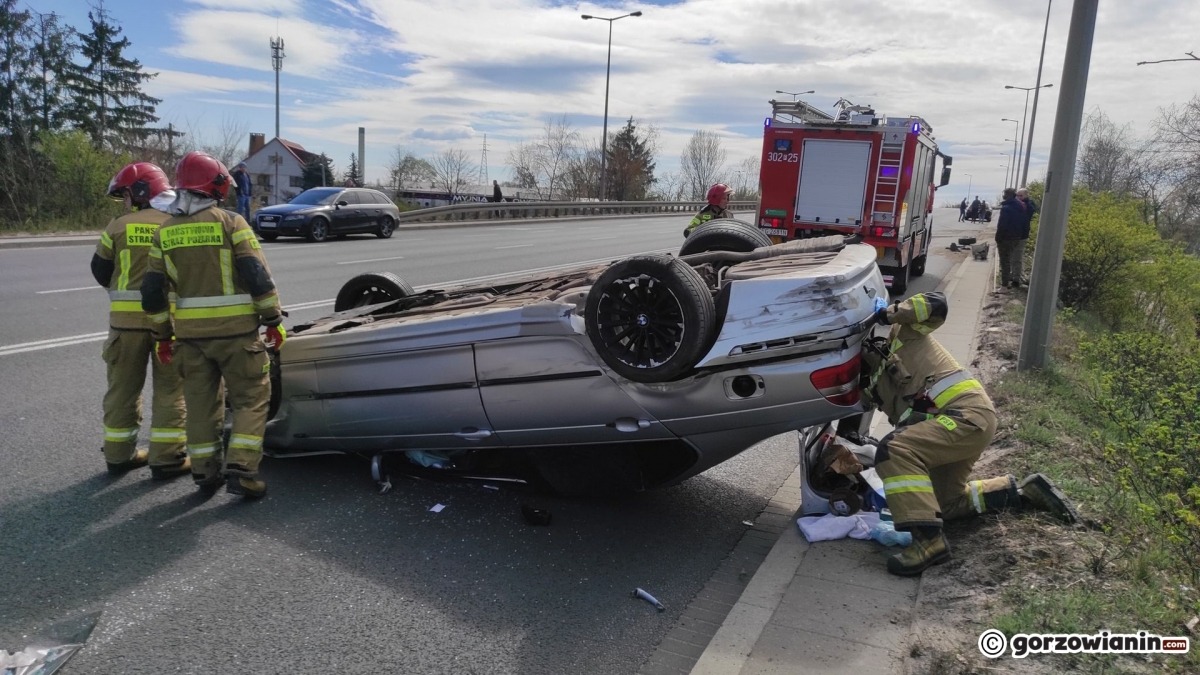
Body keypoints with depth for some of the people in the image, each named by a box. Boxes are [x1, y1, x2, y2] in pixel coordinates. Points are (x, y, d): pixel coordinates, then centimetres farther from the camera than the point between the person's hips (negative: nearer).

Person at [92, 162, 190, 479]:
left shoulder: (118, 226, -1)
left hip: (126, 318, 1)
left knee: (123, 388, 13)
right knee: (169, 390, 6)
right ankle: (166, 458, 5)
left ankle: (118, 454, 22)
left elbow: (100, 271, 7)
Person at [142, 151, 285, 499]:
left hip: (189, 333, 5)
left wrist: (163, 334, 17)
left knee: (200, 401, 15)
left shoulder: (164, 232, 7)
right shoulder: (231, 223, -8)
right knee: (251, 399, 6)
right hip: (236, 330, -4)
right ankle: (240, 470, -2)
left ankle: (205, 473, 21)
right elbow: (258, 278, -14)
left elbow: (153, 293, 7)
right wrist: (273, 320, -6)